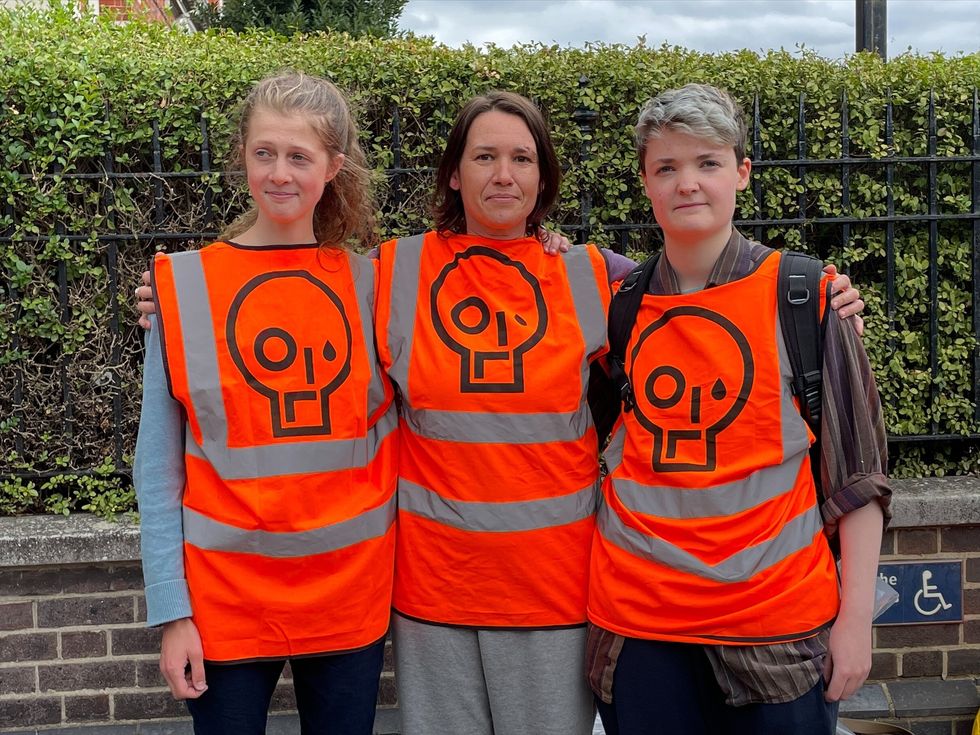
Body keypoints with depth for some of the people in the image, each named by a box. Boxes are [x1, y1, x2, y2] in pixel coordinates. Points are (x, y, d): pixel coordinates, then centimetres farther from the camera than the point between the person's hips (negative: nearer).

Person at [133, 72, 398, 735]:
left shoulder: (369, 283, 1)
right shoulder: (186, 289, -5)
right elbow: (159, 465, -4)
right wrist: (172, 609, -7)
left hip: (353, 595, 2)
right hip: (225, 598, -2)